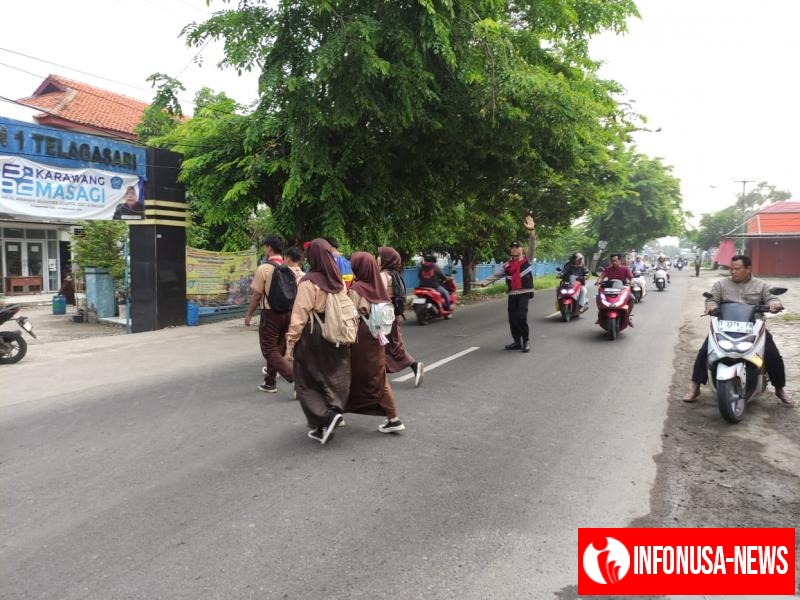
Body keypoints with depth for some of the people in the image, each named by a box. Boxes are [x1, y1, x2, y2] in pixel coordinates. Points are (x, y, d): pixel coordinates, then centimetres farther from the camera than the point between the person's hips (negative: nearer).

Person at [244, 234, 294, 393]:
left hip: (270, 313, -6)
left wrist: (249, 314, 3)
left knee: (269, 350, 2)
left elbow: (256, 295, -9)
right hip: (287, 313, 6)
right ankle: (270, 382, 27)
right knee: (277, 348, 17)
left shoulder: (264, 268, -12)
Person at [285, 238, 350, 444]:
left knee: (308, 382, 8)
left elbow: (299, 315, -15)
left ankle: (323, 420, -2)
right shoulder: (339, 281, 2)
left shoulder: (309, 282, -13)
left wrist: (290, 343, -10)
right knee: (334, 380, 17)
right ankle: (334, 410, 1)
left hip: (312, 338, -5)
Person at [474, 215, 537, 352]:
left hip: (524, 292, -5)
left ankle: (526, 340, -3)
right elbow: (496, 275, 12)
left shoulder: (527, 258, 3)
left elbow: (532, 247, -11)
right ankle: (517, 342, 18)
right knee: (512, 318, 5)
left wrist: (531, 232, -27)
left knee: (521, 316, -18)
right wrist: (484, 282, -1)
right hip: (512, 294, 5)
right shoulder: (507, 264, 15)